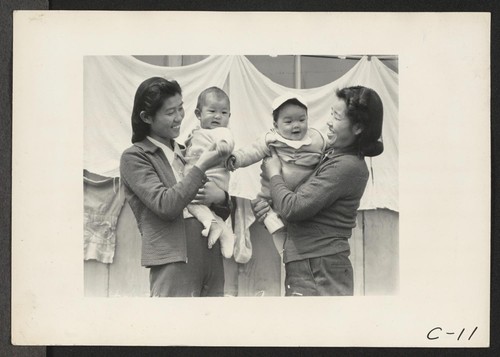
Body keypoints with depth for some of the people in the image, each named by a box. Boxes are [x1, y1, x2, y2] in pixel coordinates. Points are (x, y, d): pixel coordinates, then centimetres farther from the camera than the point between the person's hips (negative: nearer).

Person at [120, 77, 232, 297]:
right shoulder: (134, 157, 0)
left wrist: (220, 196, -5)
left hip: (211, 261, 6)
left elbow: (223, 213, 18)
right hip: (174, 264, -6)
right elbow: (166, 206, -14)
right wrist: (201, 166, -11)